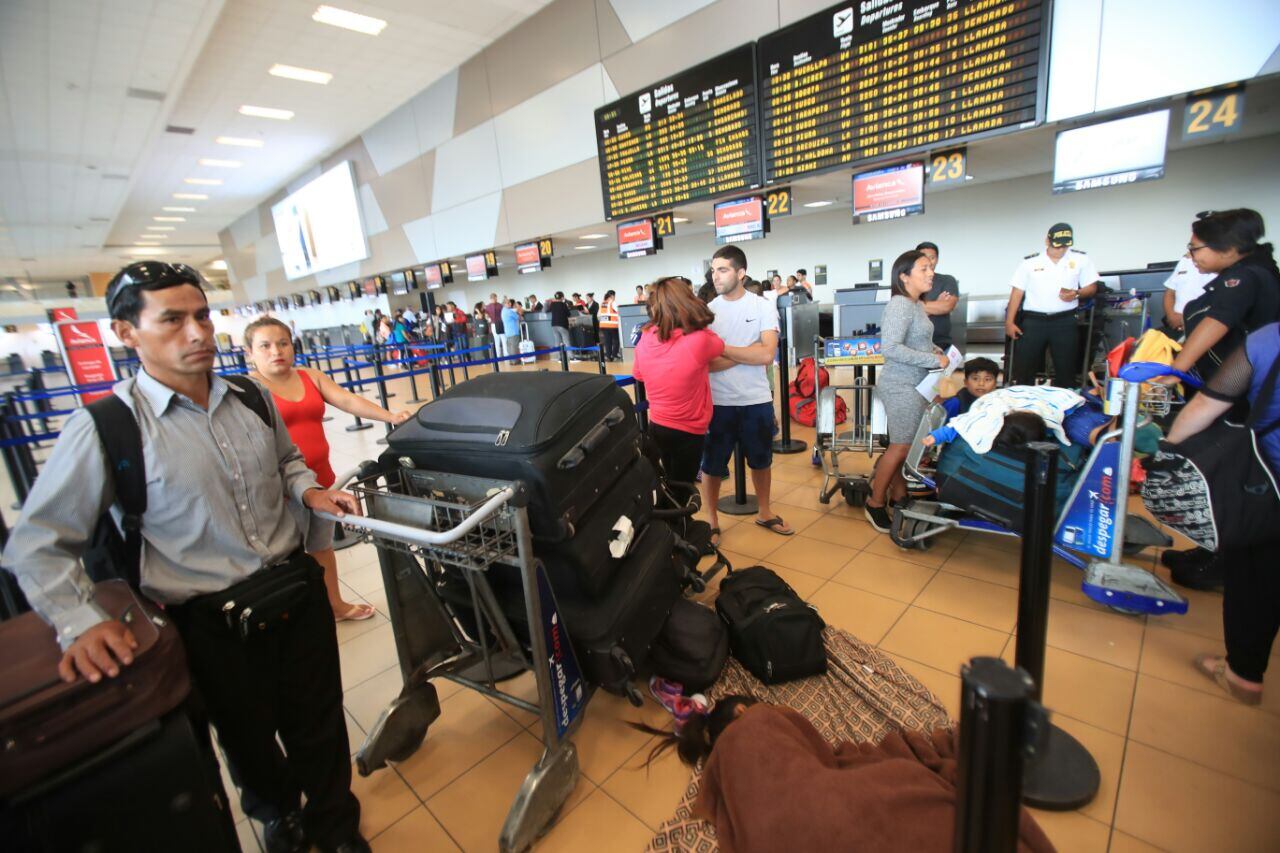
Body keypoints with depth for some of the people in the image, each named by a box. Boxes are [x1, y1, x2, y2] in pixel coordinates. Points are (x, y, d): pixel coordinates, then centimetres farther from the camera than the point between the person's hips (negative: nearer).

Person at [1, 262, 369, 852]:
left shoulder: (252, 400, 0)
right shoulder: (105, 429, -13)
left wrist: (309, 490, -3)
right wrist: (81, 623, -18)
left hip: (297, 589, 3)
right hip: (212, 621, -3)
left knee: (319, 724, 19)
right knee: (250, 739, 22)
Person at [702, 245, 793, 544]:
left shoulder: (764, 306, -3)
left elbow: (767, 354, -16)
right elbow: (707, 363, -12)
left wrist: (723, 348, -15)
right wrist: (749, 352, -16)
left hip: (757, 401, 1)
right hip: (718, 403, 0)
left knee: (761, 461, 18)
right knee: (712, 465, 7)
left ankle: (764, 512, 39)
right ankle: (712, 522, 25)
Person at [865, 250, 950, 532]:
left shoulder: (917, 304, 12)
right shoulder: (900, 304, -18)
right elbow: (890, 348, -28)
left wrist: (938, 352, 6)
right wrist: (934, 360, -21)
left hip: (914, 385, 9)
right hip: (901, 387, -9)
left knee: (910, 445, 14)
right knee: (901, 447, -3)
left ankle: (898, 495, 28)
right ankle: (875, 503, 11)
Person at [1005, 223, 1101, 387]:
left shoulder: (1081, 259, 6)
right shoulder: (1029, 262, 3)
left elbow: (1092, 287, 10)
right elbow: (1017, 292, 2)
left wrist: (1077, 294, -13)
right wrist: (1009, 322, -3)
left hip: (1065, 322, 1)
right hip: (1033, 321, -1)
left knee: (1066, 369, 6)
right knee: (1023, 368, 0)